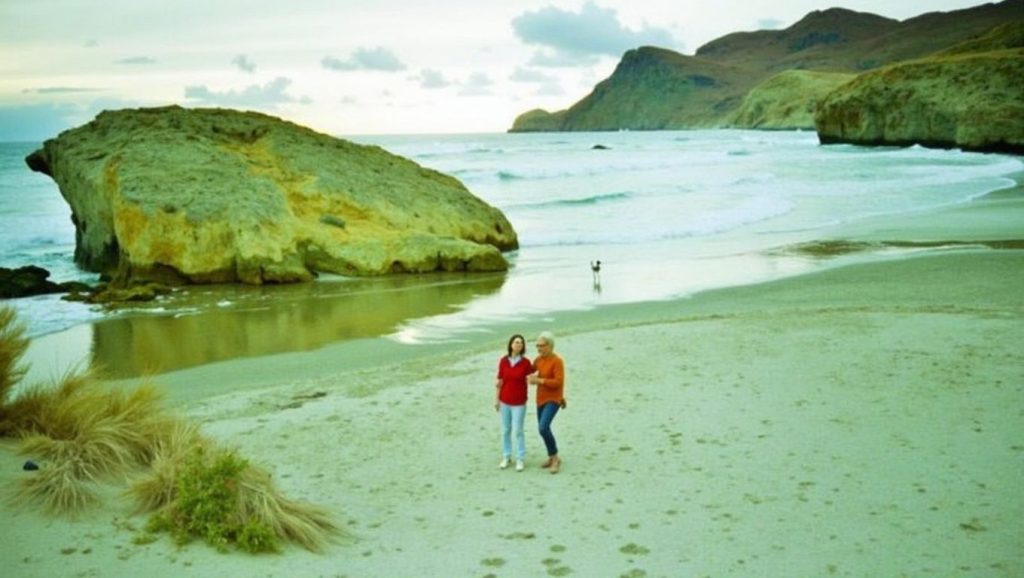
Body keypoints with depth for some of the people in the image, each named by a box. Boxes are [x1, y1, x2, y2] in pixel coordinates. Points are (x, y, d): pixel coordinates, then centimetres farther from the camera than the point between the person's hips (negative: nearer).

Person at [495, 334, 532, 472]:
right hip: (505, 401, 2)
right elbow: (499, 381, 2)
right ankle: (506, 456, 22)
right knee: (505, 430, 10)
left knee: (518, 431, 0)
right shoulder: (503, 361, -3)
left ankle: (520, 459, 11)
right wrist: (496, 399, 3)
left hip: (519, 402, -2)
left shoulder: (526, 362, -10)